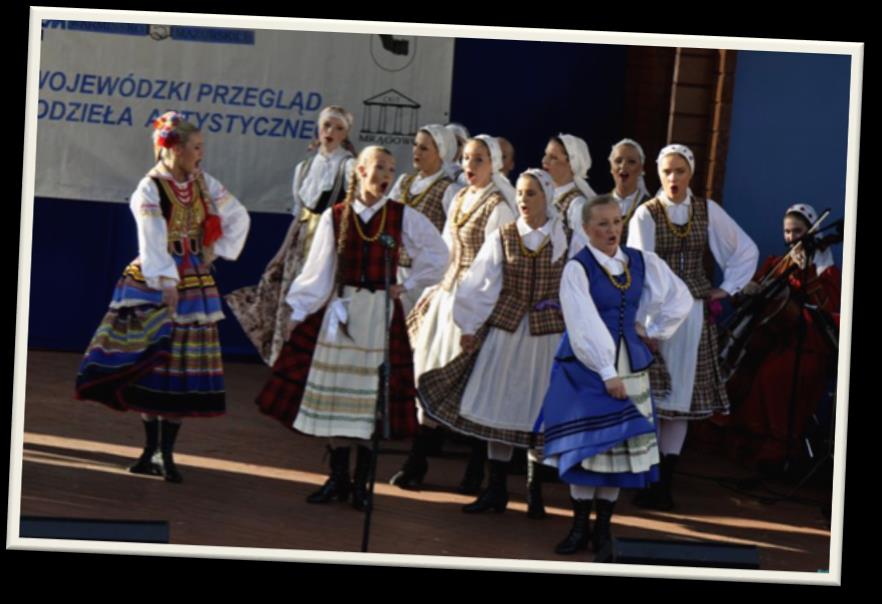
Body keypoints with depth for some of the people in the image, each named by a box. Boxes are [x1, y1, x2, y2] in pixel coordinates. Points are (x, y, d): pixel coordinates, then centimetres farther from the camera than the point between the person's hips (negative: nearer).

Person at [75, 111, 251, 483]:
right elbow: (154, 246, -17)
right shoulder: (150, 189, -10)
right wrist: (167, 290, -22)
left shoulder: (203, 183, 5)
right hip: (153, 285, -4)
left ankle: (165, 453, 4)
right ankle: (152, 449, 10)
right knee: (151, 366, 0)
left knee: (185, 370, 0)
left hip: (193, 285, 4)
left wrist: (218, 253, 7)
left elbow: (239, 218, 15)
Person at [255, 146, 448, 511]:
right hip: (340, 310, 1)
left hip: (380, 314, -1)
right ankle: (338, 478, 13)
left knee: (372, 394, 0)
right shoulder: (335, 217, -1)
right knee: (334, 391, 3)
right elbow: (318, 270, 1)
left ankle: (361, 482, 8)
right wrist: (298, 312, -2)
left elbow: (438, 253, 8)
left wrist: (409, 284, 3)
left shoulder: (403, 217, -1)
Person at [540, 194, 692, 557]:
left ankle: (603, 527, 11)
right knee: (588, 445, -3)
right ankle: (580, 527, 8)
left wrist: (654, 331, 7)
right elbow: (585, 326, -17)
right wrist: (606, 373, -20)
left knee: (622, 445, 3)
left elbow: (680, 297, 14)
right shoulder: (577, 269, -11)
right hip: (587, 366, -4)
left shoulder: (642, 262, 4)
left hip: (630, 365, 4)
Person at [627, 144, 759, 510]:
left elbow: (746, 250, 14)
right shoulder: (646, 215, -3)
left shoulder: (707, 211, 5)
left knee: (681, 393, 3)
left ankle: (665, 482, 8)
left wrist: (726, 288, 6)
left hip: (695, 314, 2)